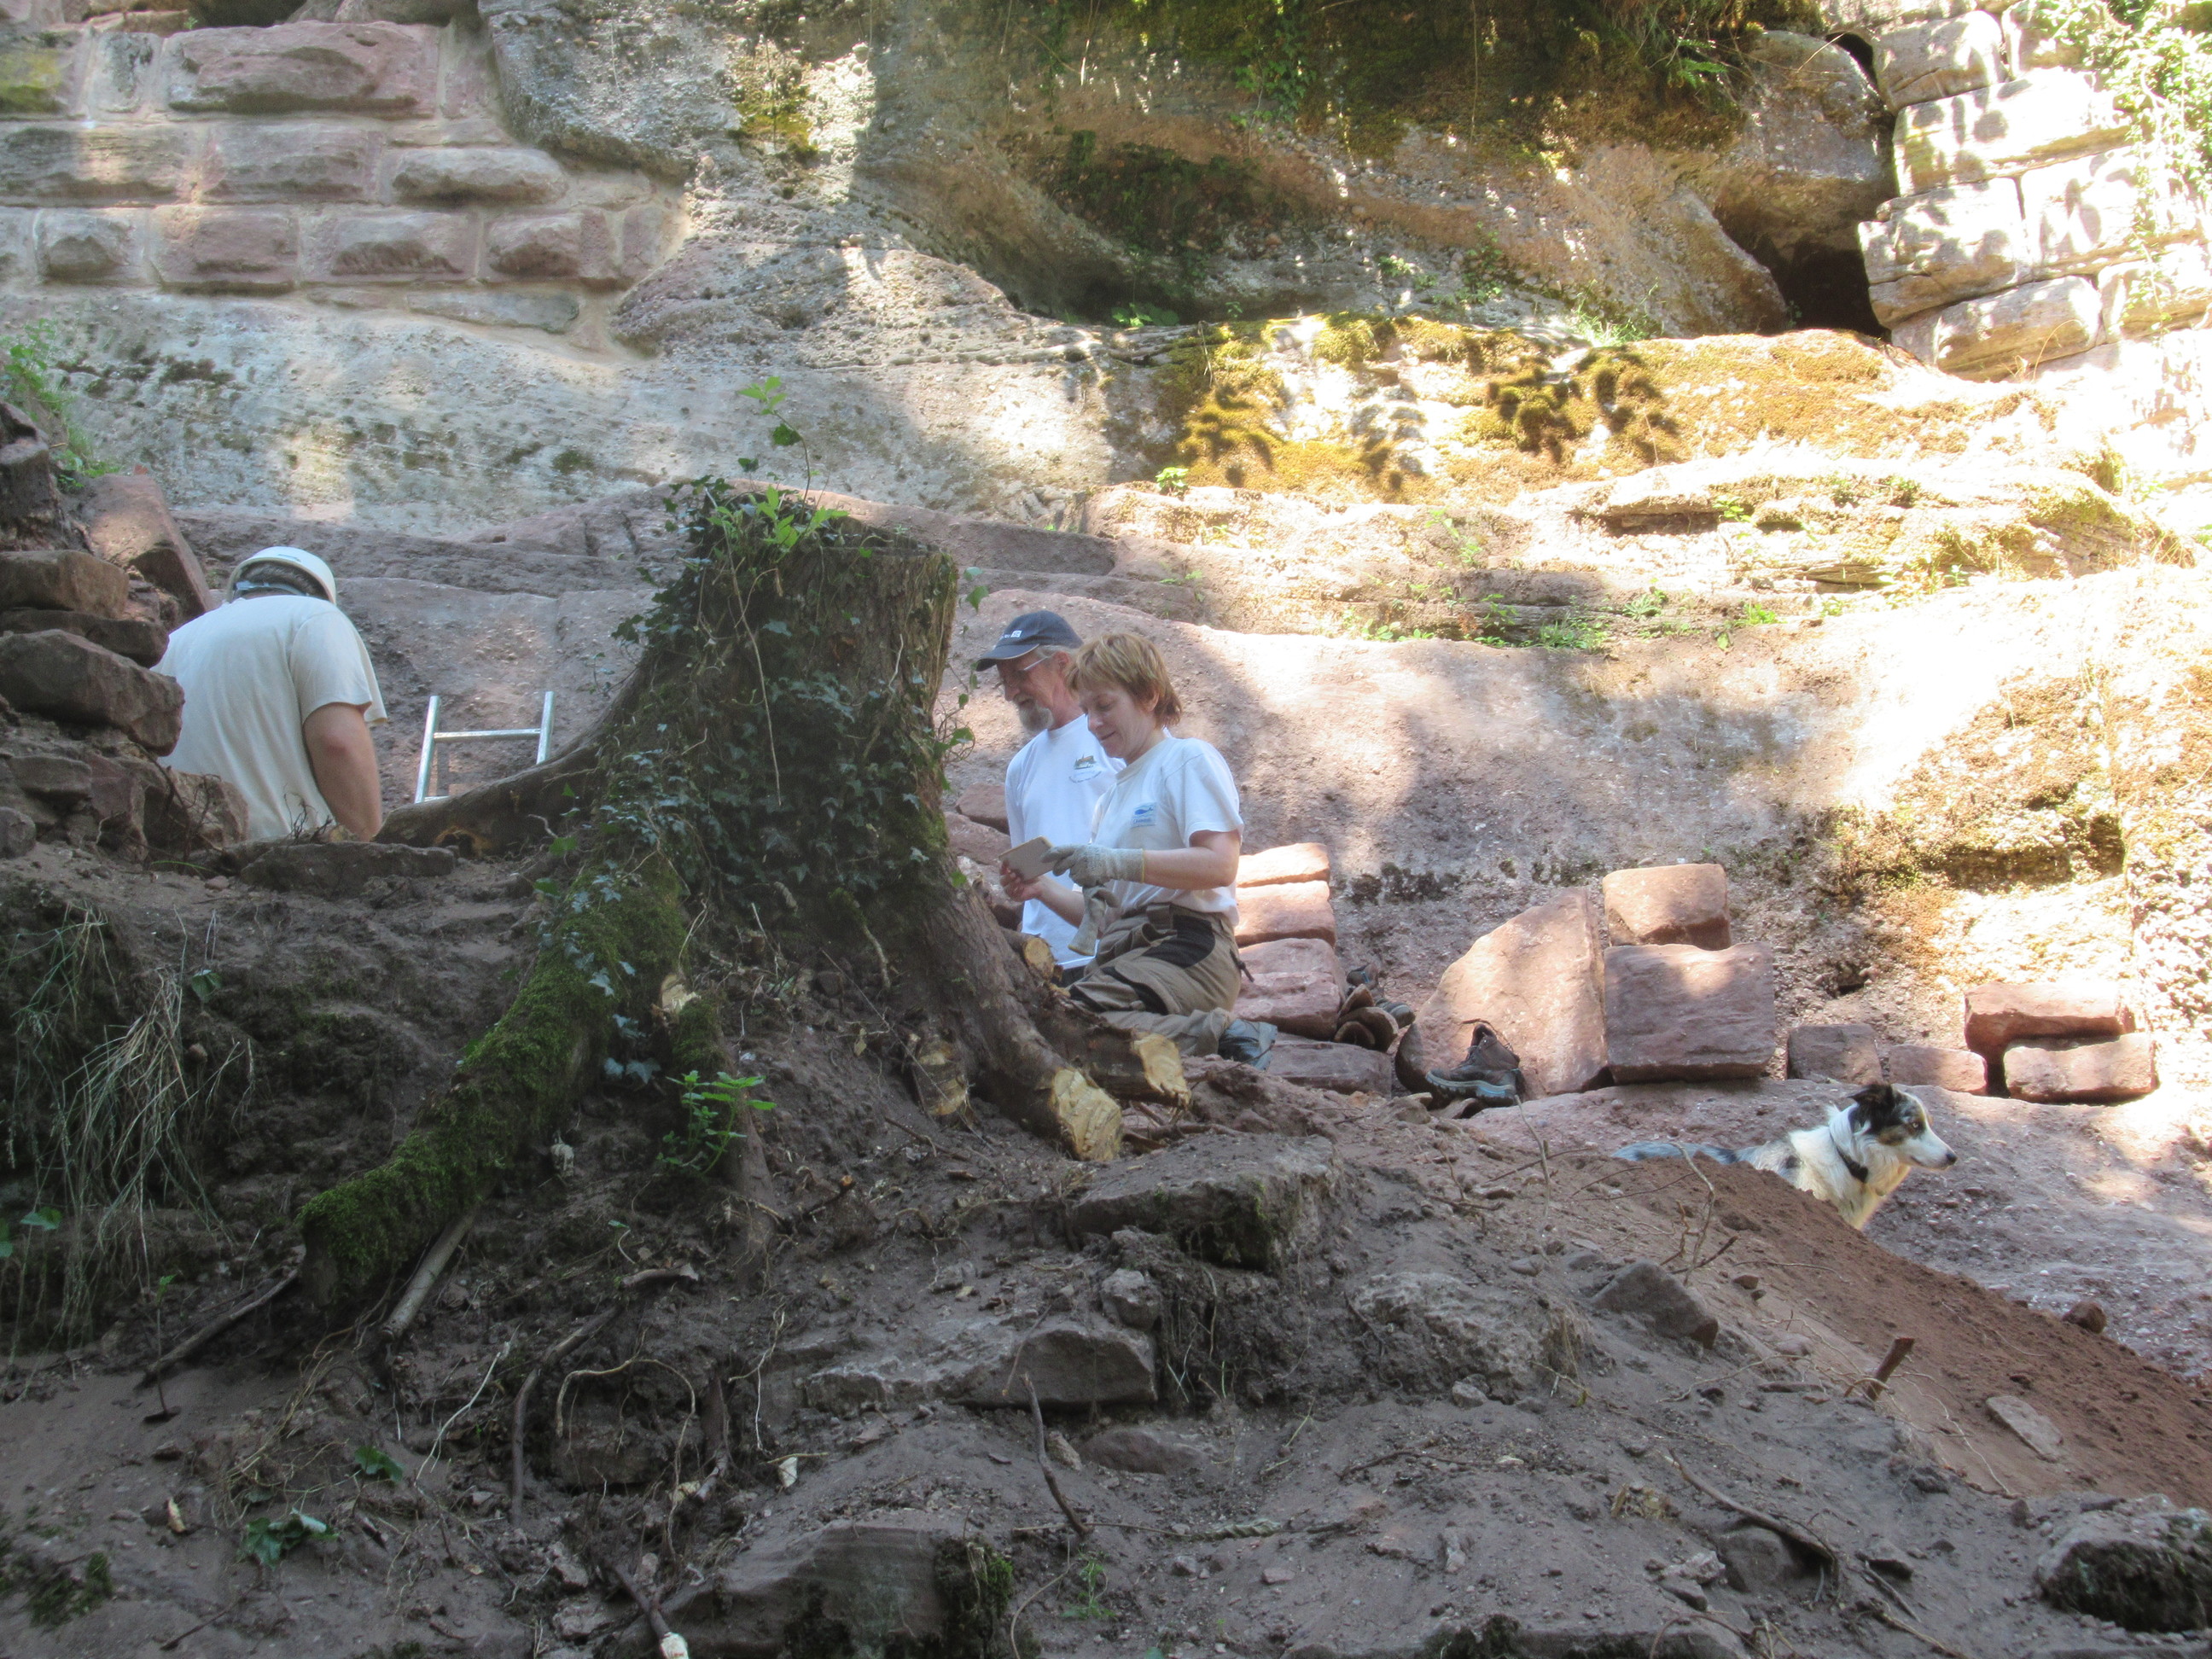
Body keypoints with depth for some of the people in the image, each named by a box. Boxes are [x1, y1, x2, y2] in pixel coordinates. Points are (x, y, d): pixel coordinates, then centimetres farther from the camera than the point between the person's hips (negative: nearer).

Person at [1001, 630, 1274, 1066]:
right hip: (1122, 956, 8)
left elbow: (1219, 864, -10)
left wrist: (1117, 862, -15)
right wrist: (1045, 889, 10)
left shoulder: (1189, 759, 6)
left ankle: (1213, 1033, -19)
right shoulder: (1115, 793, 30)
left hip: (1185, 950, -8)